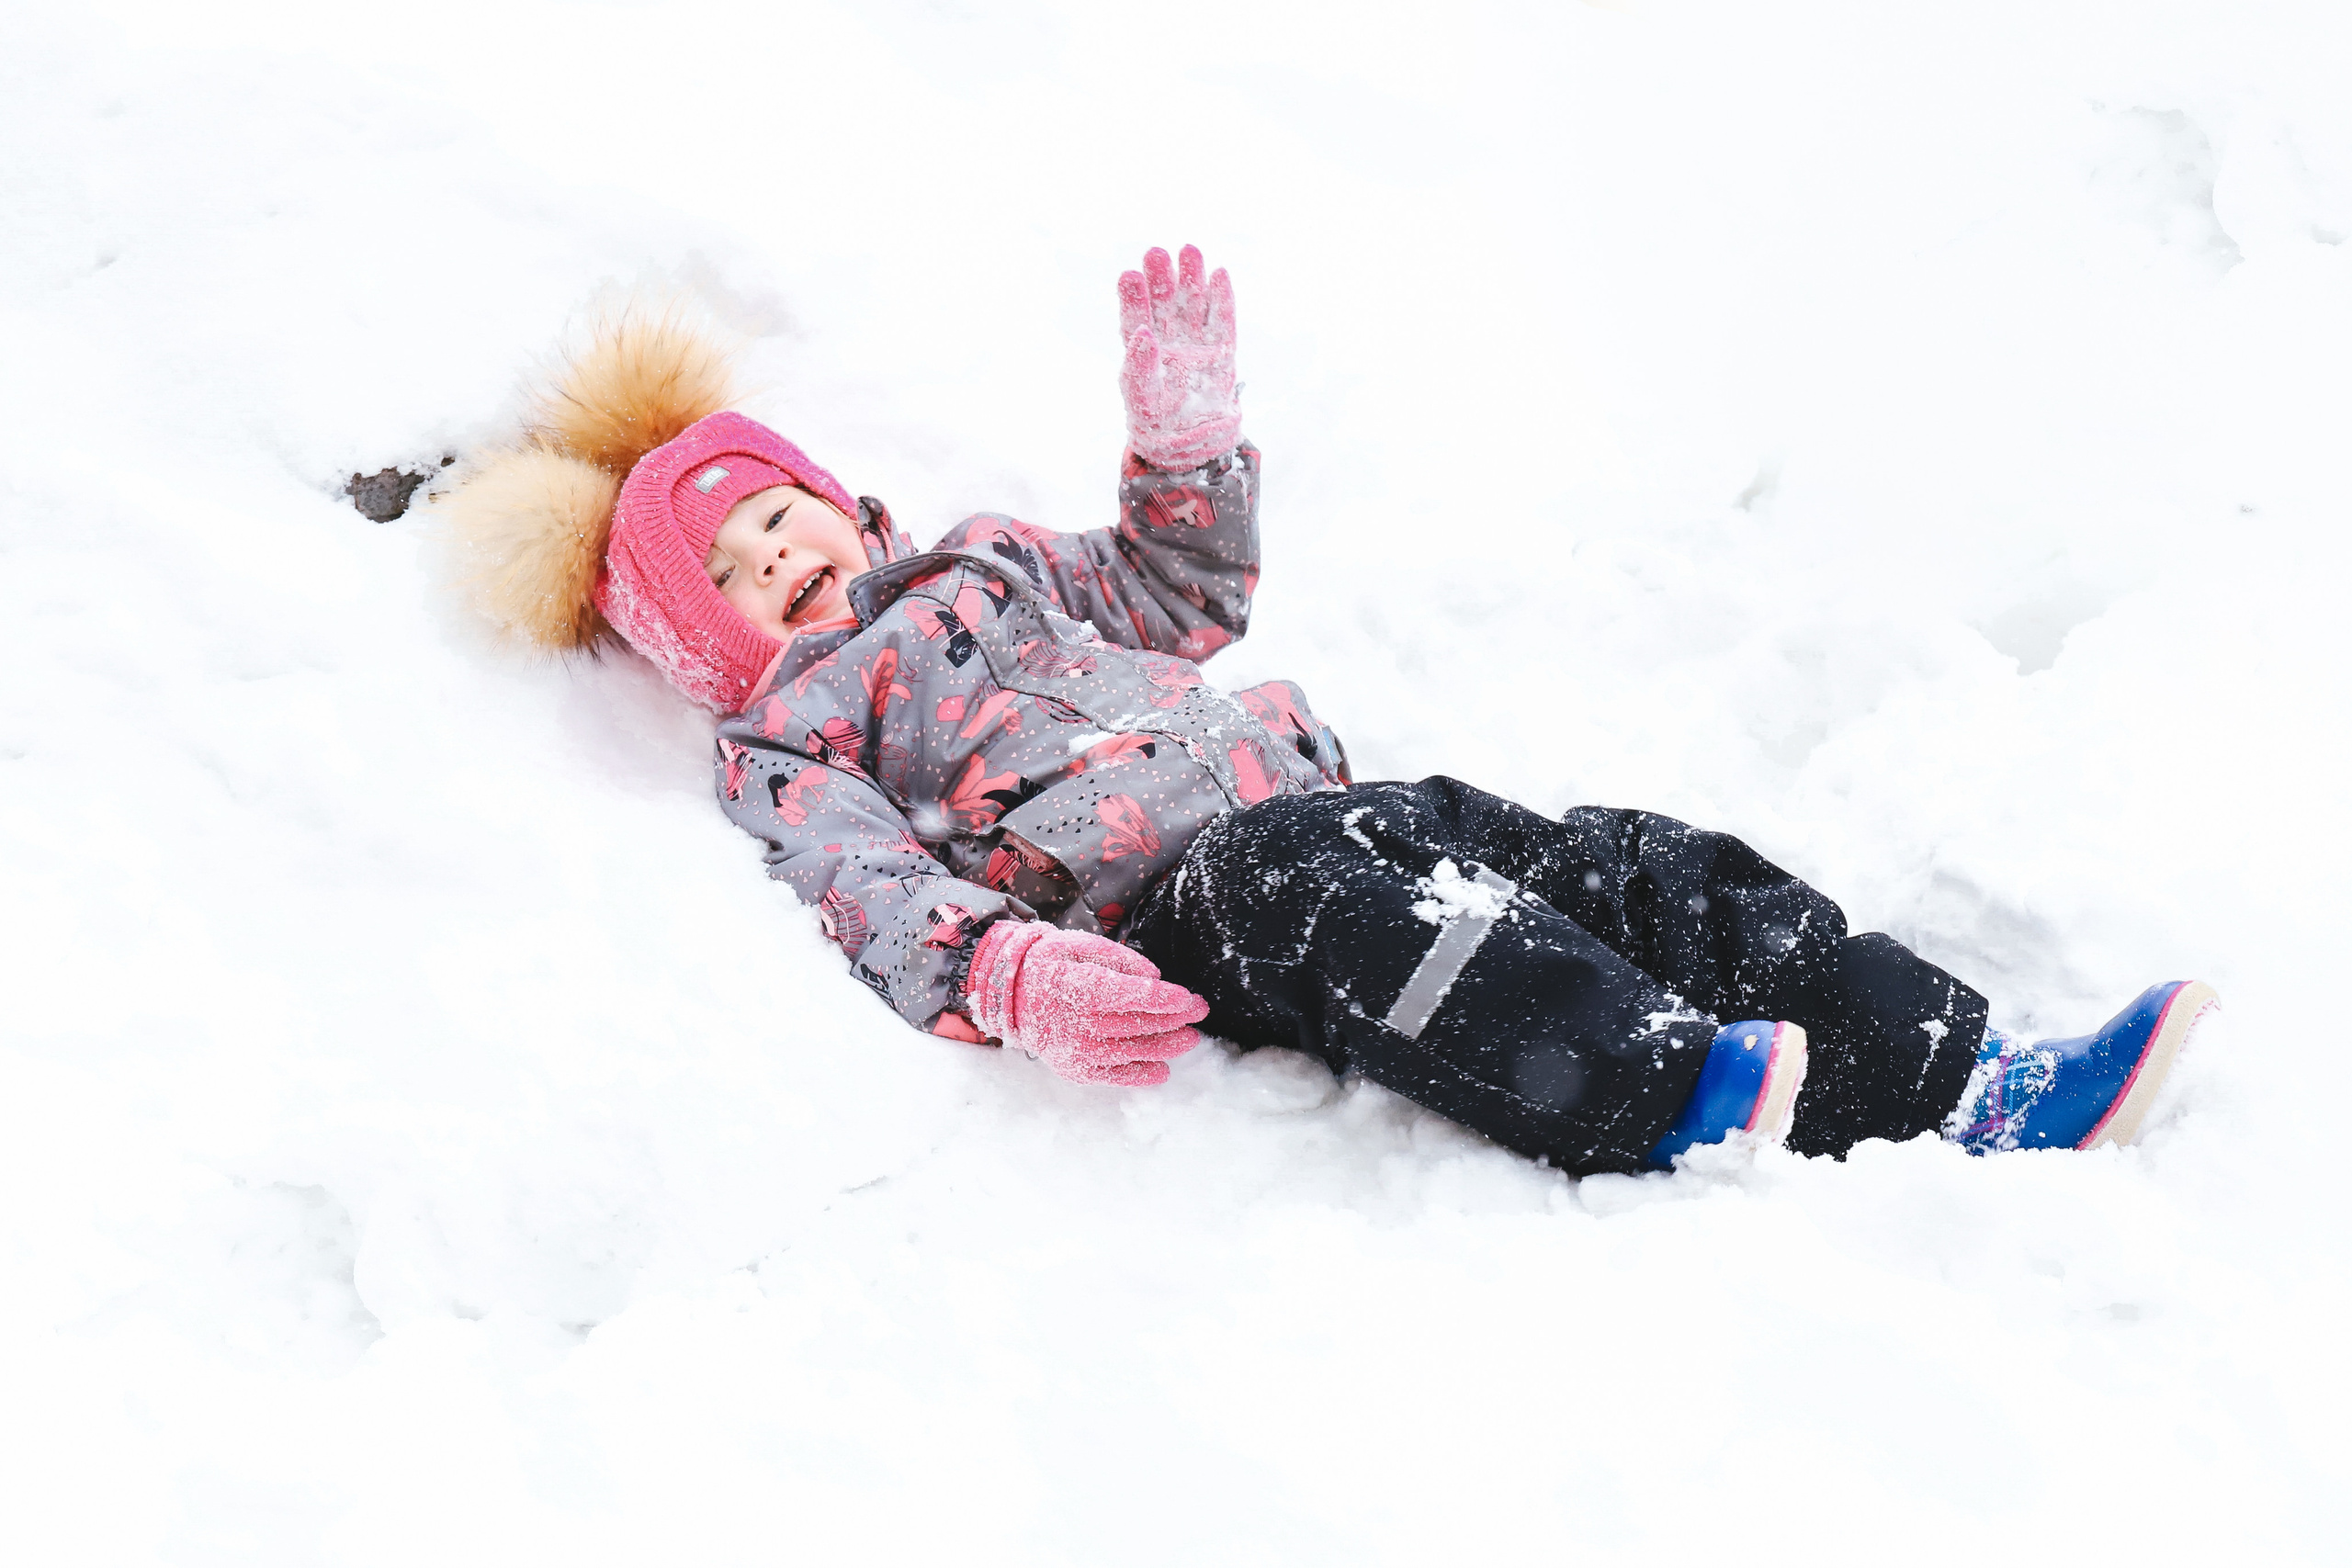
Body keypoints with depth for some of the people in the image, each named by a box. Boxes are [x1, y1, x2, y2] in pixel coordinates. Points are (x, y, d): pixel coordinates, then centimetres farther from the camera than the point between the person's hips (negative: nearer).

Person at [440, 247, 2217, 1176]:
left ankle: (1974, 1086, -25)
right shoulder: (783, 743, 13)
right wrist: (1014, 976, -26)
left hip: (1303, 788, 6)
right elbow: (878, 897, -5)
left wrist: (1183, 420, 26)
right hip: (1164, 902, -6)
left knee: (1616, 863, -14)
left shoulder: (981, 559, 31)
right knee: (1314, 890, -41)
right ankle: (1679, 1096, -56)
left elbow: (1189, 591, 39)